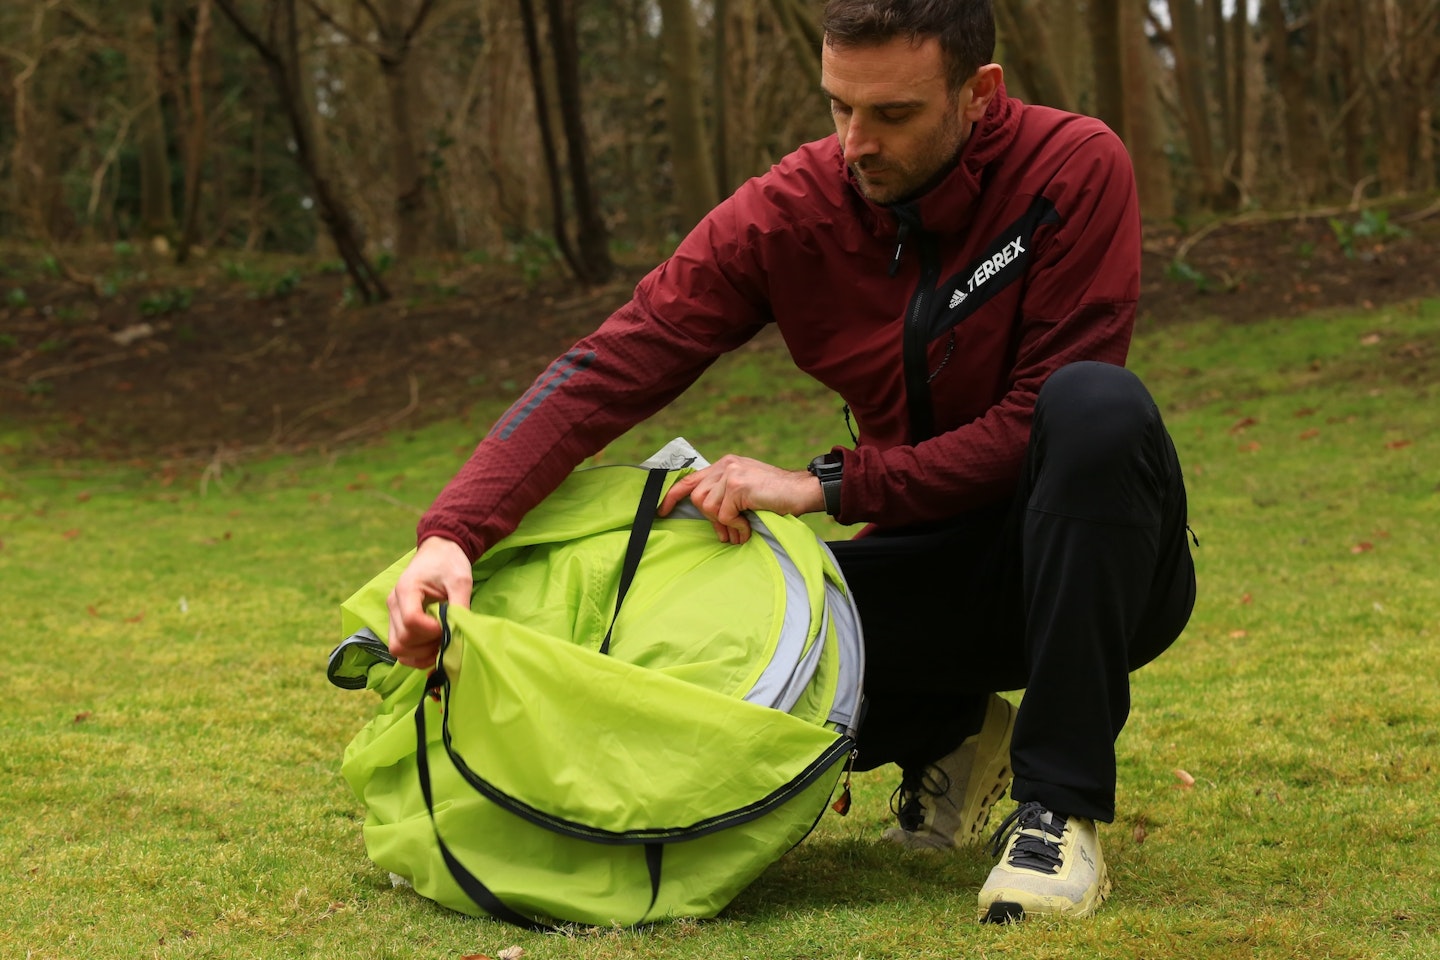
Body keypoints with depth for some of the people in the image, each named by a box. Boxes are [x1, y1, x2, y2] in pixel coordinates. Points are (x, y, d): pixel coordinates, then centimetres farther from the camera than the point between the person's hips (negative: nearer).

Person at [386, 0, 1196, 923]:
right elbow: (610, 366, -17)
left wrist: (829, 484, -27)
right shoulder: (791, 211, -9)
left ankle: (1061, 805, -24)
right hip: (935, 560, 3)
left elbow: (1038, 421, -22)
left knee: (1098, 402, -35)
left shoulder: (1077, 167, -17)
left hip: (1097, 563, -3)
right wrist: (454, 532, -31)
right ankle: (944, 734, 11)